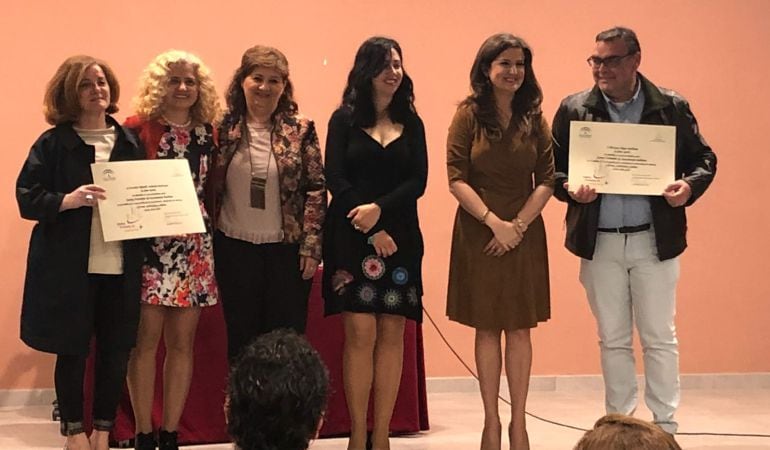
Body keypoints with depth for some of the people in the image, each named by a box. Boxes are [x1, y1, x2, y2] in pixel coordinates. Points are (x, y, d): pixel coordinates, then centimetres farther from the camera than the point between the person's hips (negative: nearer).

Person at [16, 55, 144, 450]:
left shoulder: (129, 143, 9)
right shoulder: (52, 144, -3)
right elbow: (27, 198, -6)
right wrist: (68, 200, -22)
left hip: (120, 266, 3)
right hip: (69, 266, -3)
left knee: (116, 349, 7)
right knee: (72, 350, 6)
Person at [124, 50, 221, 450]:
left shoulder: (207, 133, 9)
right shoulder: (138, 129, -3)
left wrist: (215, 230, 5)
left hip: (194, 247, 4)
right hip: (148, 243, -4)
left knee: (182, 341, 6)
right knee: (146, 338, -1)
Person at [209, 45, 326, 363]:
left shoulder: (301, 129, -2)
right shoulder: (224, 129, 1)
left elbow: (316, 189, -3)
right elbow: (209, 187, 7)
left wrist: (311, 247, -7)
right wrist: (208, 244, 3)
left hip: (287, 248, -1)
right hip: (235, 248, 1)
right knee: (241, 339, 10)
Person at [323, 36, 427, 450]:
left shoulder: (411, 123, 12)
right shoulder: (344, 120, 5)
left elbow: (418, 181, 2)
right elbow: (335, 180, -3)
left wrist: (380, 208, -15)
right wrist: (372, 231, -11)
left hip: (400, 238, 3)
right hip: (352, 238, -2)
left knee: (392, 334, 0)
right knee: (360, 333, -8)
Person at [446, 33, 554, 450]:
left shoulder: (534, 119, 5)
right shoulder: (468, 116, -2)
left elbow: (546, 180, 2)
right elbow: (456, 179, -7)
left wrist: (519, 224, -11)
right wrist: (494, 222, -15)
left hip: (525, 234, 2)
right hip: (478, 233, -2)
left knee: (519, 328, 4)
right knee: (487, 328, 4)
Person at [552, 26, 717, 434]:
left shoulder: (671, 107, 0)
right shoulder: (573, 110, 2)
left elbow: (703, 158, 5)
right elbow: (552, 168, 4)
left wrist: (689, 186, -16)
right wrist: (571, 189, -17)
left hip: (655, 240, -1)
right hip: (599, 243, 1)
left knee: (659, 338, 6)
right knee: (612, 340, 11)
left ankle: (665, 426, 17)